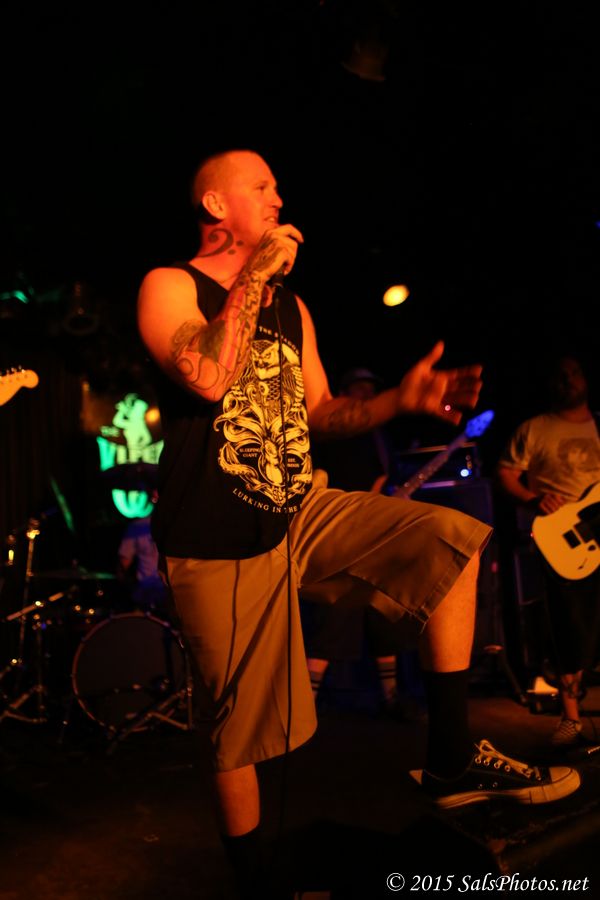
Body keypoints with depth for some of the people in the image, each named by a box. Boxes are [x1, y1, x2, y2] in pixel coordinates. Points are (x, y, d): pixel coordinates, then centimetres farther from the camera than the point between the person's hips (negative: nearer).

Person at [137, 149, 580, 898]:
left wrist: (401, 399, -2)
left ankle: (451, 759, 2)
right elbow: (207, 378, -26)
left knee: (452, 539, -5)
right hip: (221, 545, -6)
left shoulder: (290, 309, 15)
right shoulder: (170, 287, -5)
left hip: (301, 512, 6)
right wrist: (255, 275, -16)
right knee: (242, 738, 2)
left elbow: (320, 414, 15)